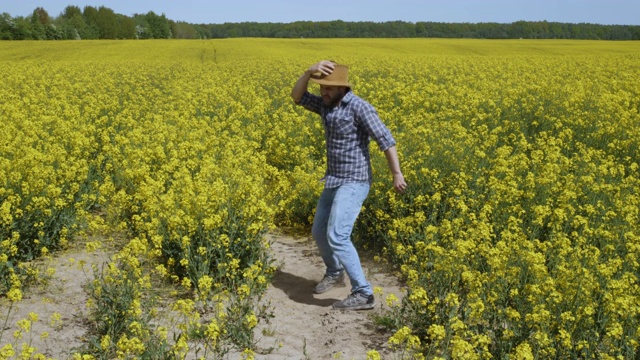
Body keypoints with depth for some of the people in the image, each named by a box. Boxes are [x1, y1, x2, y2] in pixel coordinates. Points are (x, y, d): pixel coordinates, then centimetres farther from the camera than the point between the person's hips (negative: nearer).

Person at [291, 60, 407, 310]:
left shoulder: (359, 108, -17)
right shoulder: (327, 105, 8)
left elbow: (385, 140, -18)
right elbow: (297, 96, 7)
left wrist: (397, 174, -21)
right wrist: (310, 72, -10)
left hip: (353, 183, -9)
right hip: (334, 181, 9)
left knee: (337, 236, -19)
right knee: (319, 232, 18)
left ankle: (363, 294, -13)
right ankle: (334, 273, 43)